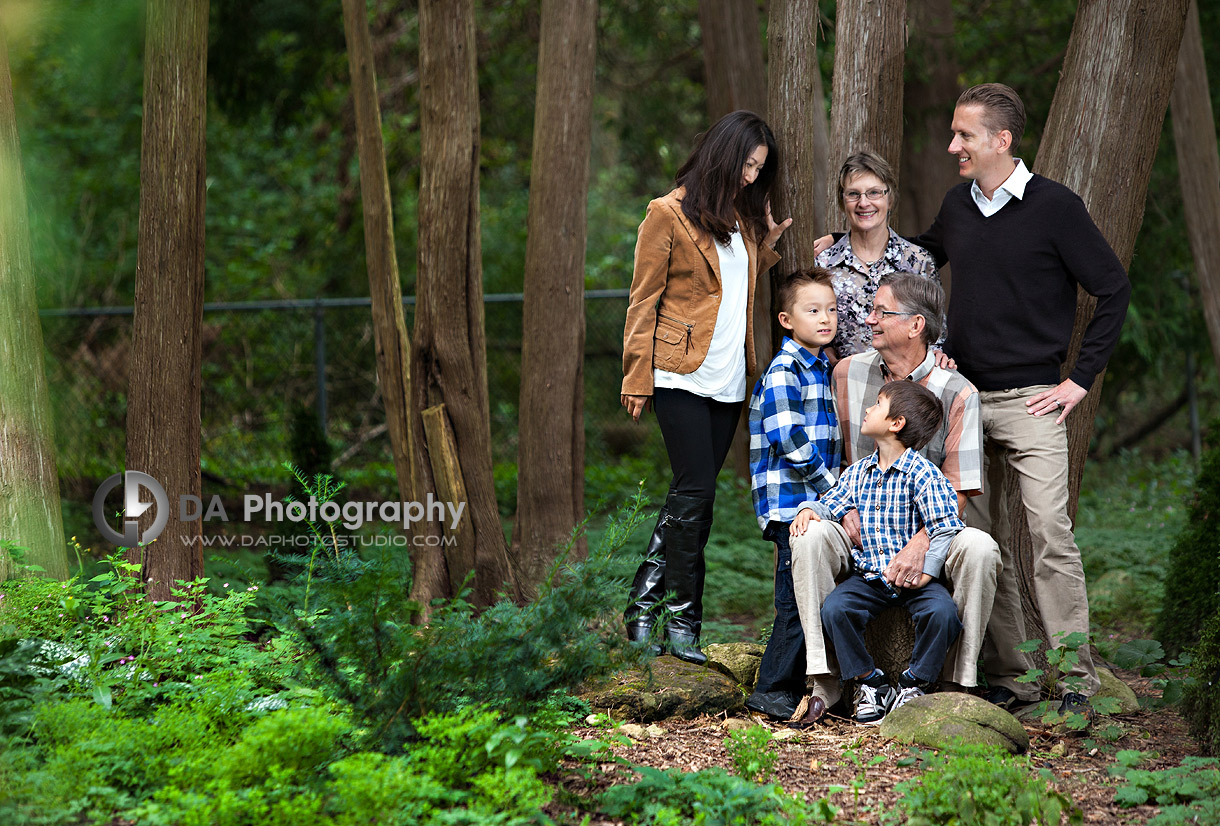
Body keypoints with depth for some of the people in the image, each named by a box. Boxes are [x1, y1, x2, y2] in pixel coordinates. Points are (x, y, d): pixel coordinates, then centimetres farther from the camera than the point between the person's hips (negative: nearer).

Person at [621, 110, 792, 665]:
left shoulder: (743, 216, 16)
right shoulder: (669, 214, -4)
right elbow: (644, 301, -3)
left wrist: (768, 244, 11)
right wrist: (637, 378, -5)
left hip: (727, 379, 7)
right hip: (682, 374, -7)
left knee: (691, 496, 5)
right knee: (695, 491, -11)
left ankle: (643, 608, 12)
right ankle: (682, 621, -6)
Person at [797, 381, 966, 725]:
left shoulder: (922, 474, -9)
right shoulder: (857, 473, 11)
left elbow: (945, 527, -12)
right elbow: (832, 505, 17)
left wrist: (928, 569, -20)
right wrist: (810, 510, -5)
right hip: (868, 575, 4)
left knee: (942, 612, -32)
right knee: (834, 608, -24)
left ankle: (914, 683, -7)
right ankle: (870, 683, -7)